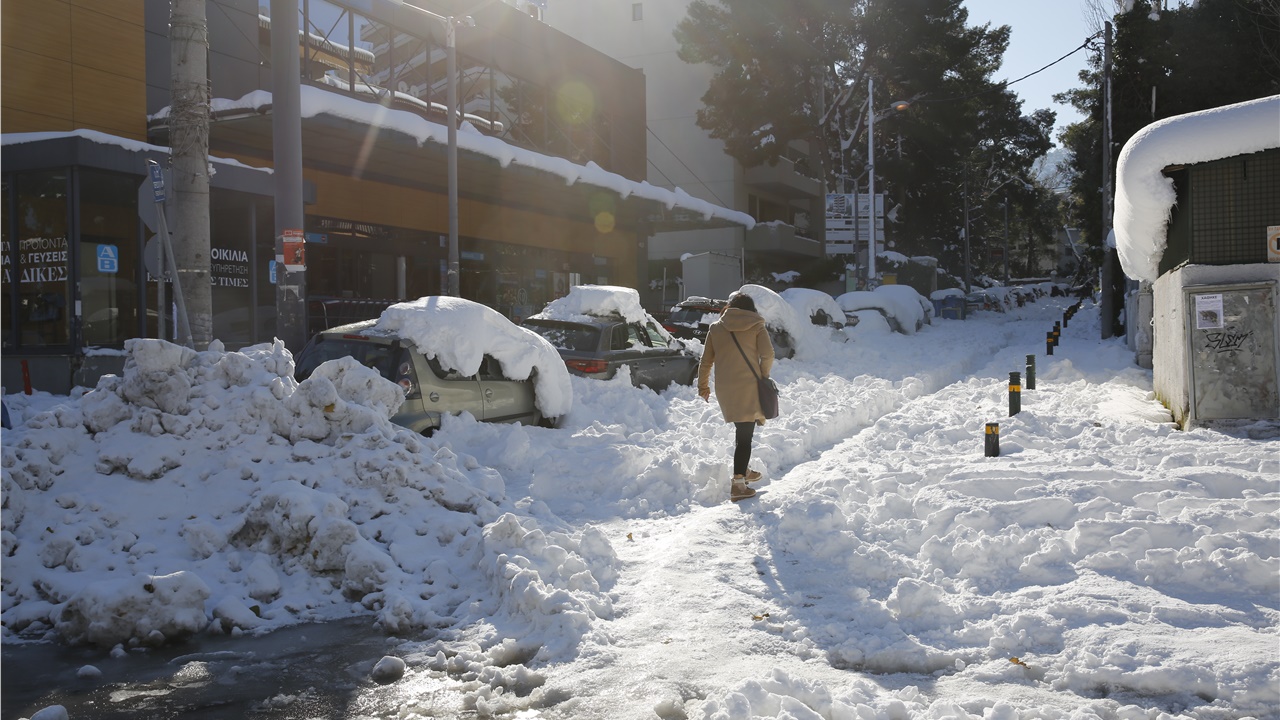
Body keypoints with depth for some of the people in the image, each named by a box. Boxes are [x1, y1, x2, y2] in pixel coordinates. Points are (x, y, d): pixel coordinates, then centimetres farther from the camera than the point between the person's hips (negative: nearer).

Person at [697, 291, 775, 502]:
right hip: (749, 387, -4)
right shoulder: (756, 326, 3)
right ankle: (738, 484, -10)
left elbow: (706, 361, 11)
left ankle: (743, 471, 33)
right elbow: (767, 354, -8)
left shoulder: (716, 328, 10)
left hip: (725, 388, 4)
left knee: (742, 429, 23)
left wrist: (703, 386, 21)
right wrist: (763, 376, 9)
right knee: (745, 434, -3)